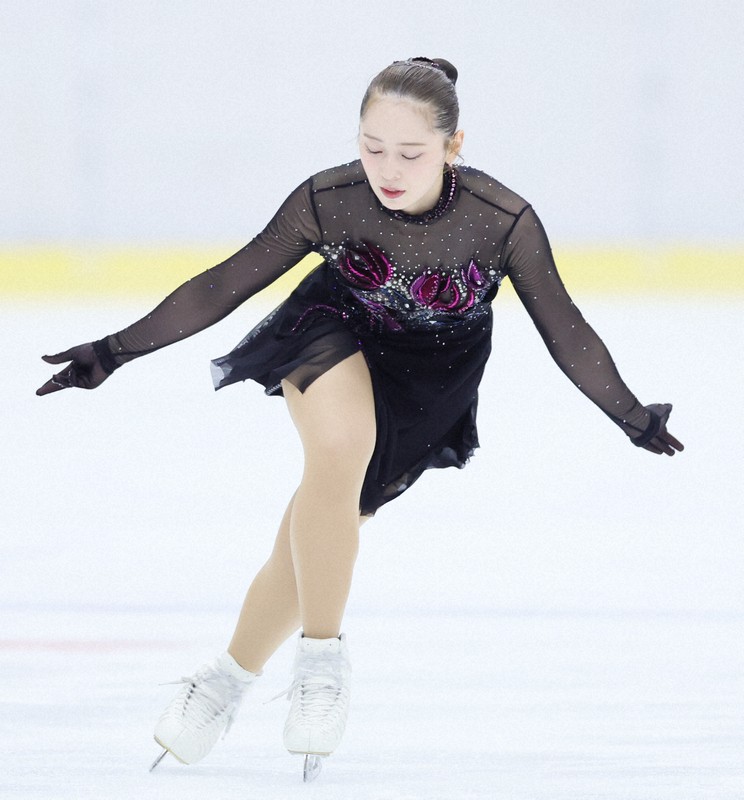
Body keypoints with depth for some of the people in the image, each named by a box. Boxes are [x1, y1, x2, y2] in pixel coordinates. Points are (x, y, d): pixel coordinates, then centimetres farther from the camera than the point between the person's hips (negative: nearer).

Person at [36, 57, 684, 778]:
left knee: (314, 537, -3)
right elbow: (222, 287, -17)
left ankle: (230, 679, 20)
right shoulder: (327, 200, -26)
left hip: (431, 381, 0)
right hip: (334, 339, 0)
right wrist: (116, 351, -20)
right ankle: (320, 662, -20)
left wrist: (633, 418, -14)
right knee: (339, 449, -32)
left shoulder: (504, 221, -29)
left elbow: (563, 330, -15)